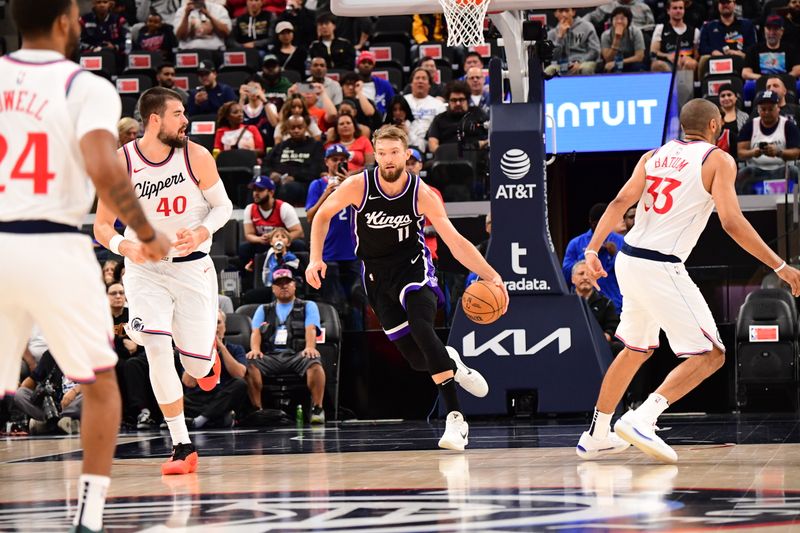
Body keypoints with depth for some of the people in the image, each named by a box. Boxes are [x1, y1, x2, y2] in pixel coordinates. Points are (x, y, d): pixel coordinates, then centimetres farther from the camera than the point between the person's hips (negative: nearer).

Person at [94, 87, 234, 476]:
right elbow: (101, 225, -5)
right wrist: (124, 246, -27)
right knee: (157, 348, -19)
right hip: (145, 267, -1)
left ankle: (209, 356, 43)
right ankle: (182, 447, -9)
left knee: (196, 364, 0)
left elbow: (222, 205, 2)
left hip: (192, 265, 1)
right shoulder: (120, 163, -11)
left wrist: (201, 233, -19)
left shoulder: (196, 157, -10)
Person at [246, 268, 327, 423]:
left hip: (297, 355, -2)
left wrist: (310, 347, -21)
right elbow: (256, 332, 10)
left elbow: (311, 329, 2)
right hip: (270, 356, 2)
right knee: (250, 364, -32)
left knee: (314, 363, -37)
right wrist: (255, 349, -14)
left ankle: (317, 409, -30)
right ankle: (257, 409, -26)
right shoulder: (263, 310, 26)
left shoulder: (308, 306, 20)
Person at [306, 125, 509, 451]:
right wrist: (315, 259, -8)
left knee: (420, 327, -30)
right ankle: (451, 364, 33)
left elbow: (456, 243, -16)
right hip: (376, 274, 2)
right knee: (416, 357, -5)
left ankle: (455, 419, -28)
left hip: (413, 266, -2)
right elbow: (323, 216, 4)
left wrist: (491, 276, -27)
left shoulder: (422, 195, -16)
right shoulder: (358, 187, -14)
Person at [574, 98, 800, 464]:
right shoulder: (718, 160, -2)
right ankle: (642, 420, -19)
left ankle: (596, 436, 30)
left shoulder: (654, 156, 15)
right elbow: (732, 222, -13)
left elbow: (621, 202, 2)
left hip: (629, 260, 8)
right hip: (661, 268, -8)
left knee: (636, 349, 26)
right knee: (709, 355, -3)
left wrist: (593, 249, -4)